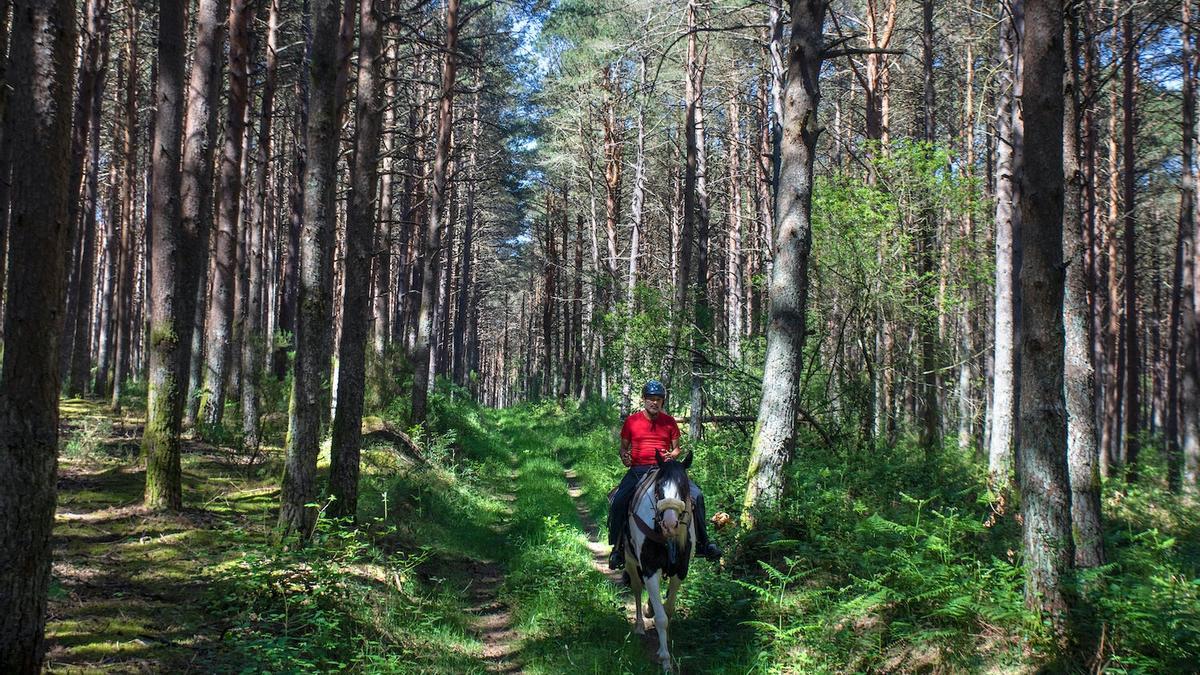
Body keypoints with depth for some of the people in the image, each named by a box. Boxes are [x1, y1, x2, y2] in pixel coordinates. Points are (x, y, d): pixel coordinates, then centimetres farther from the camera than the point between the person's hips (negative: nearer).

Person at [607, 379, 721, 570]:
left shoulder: (670, 422, 8)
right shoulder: (631, 421, 5)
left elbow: (676, 448, 15)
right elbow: (624, 447, 13)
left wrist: (672, 455, -8)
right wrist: (624, 457, -9)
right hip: (638, 470, -1)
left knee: (696, 495, -17)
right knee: (618, 502, -24)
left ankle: (702, 543, -5)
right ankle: (617, 547, -7)